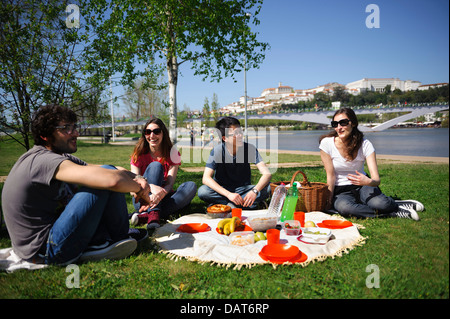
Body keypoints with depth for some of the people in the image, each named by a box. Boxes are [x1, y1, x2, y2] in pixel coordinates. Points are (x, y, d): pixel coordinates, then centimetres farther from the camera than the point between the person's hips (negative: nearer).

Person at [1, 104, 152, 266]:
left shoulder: (63, 157, 7)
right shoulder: (44, 160, -22)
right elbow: (111, 180, -35)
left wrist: (138, 179, -14)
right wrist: (139, 189, -16)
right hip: (44, 252, -10)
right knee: (108, 176, -17)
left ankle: (100, 240, 8)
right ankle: (119, 238, 3)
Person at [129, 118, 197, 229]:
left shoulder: (173, 153, -4)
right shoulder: (139, 154, -4)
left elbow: (170, 184, -14)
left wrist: (161, 194, -40)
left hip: (163, 198, 2)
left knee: (191, 186, -25)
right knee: (155, 165, -24)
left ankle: (146, 215, -37)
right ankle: (154, 213, -41)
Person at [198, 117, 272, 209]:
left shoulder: (250, 148, -14)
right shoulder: (217, 150, -18)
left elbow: (267, 174, -21)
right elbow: (206, 178, -25)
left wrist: (255, 191, -41)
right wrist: (228, 194, -38)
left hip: (243, 189, 1)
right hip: (222, 189, -1)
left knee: (266, 188, -26)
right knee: (202, 191, -30)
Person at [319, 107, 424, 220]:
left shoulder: (365, 144, -12)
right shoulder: (327, 143, -14)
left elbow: (376, 180, -19)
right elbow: (330, 175, -8)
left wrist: (369, 181, -41)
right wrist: (329, 199, -12)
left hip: (362, 186, 0)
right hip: (340, 191, 0)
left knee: (378, 203, -33)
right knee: (343, 207, -35)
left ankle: (395, 204, 4)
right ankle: (395, 213, -18)